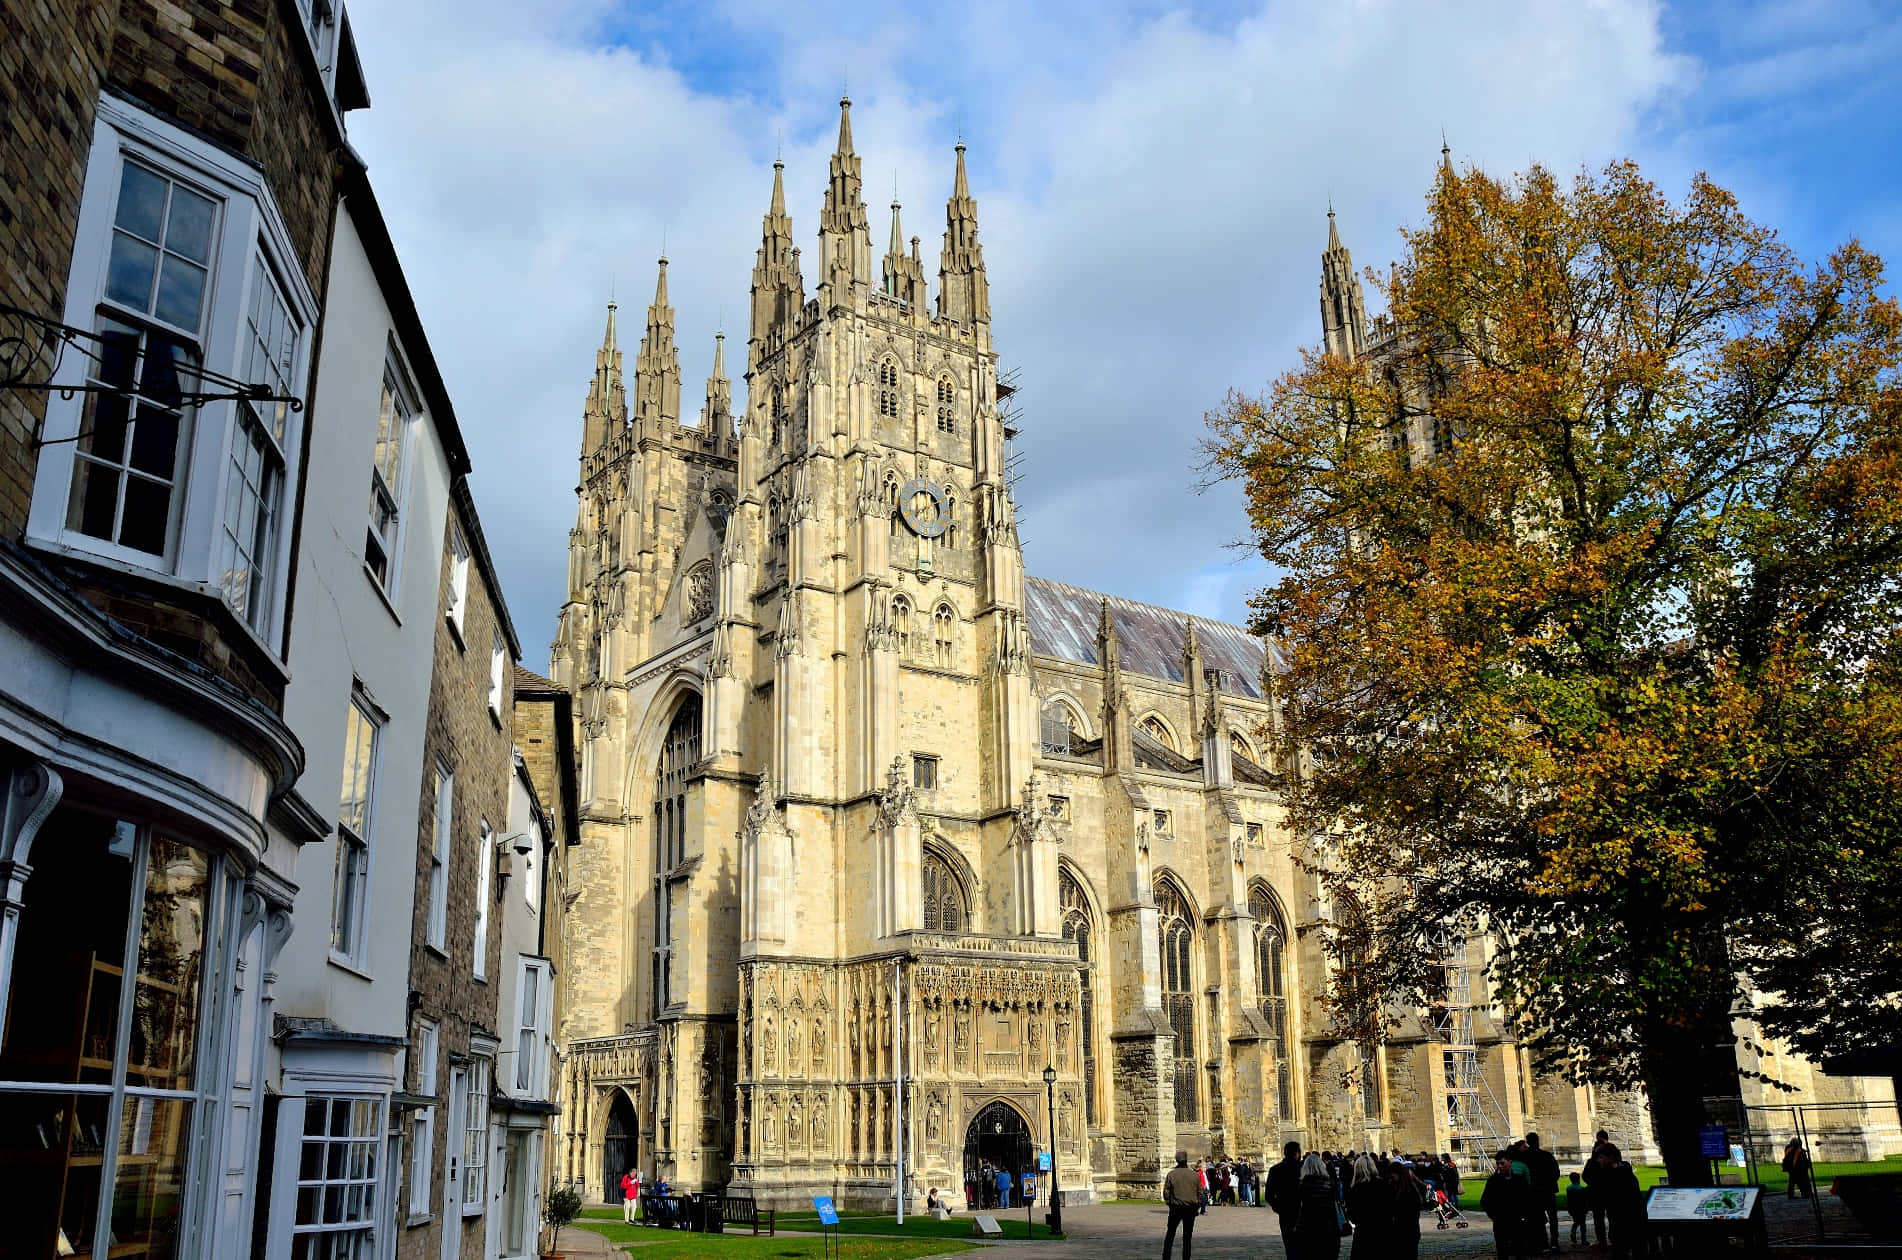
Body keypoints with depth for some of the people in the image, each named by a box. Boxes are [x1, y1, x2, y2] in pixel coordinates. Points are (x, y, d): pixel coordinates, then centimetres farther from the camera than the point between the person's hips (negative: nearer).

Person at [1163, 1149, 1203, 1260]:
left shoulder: (1171, 1174, -6)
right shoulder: (1194, 1174, -1)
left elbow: (1166, 1192, -5)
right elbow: (1200, 1193, 3)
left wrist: (1169, 1203, 12)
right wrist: (1198, 1207, 13)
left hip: (1176, 1208, -1)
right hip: (1191, 1208, 1)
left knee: (1170, 1233, 10)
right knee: (1187, 1236, 9)